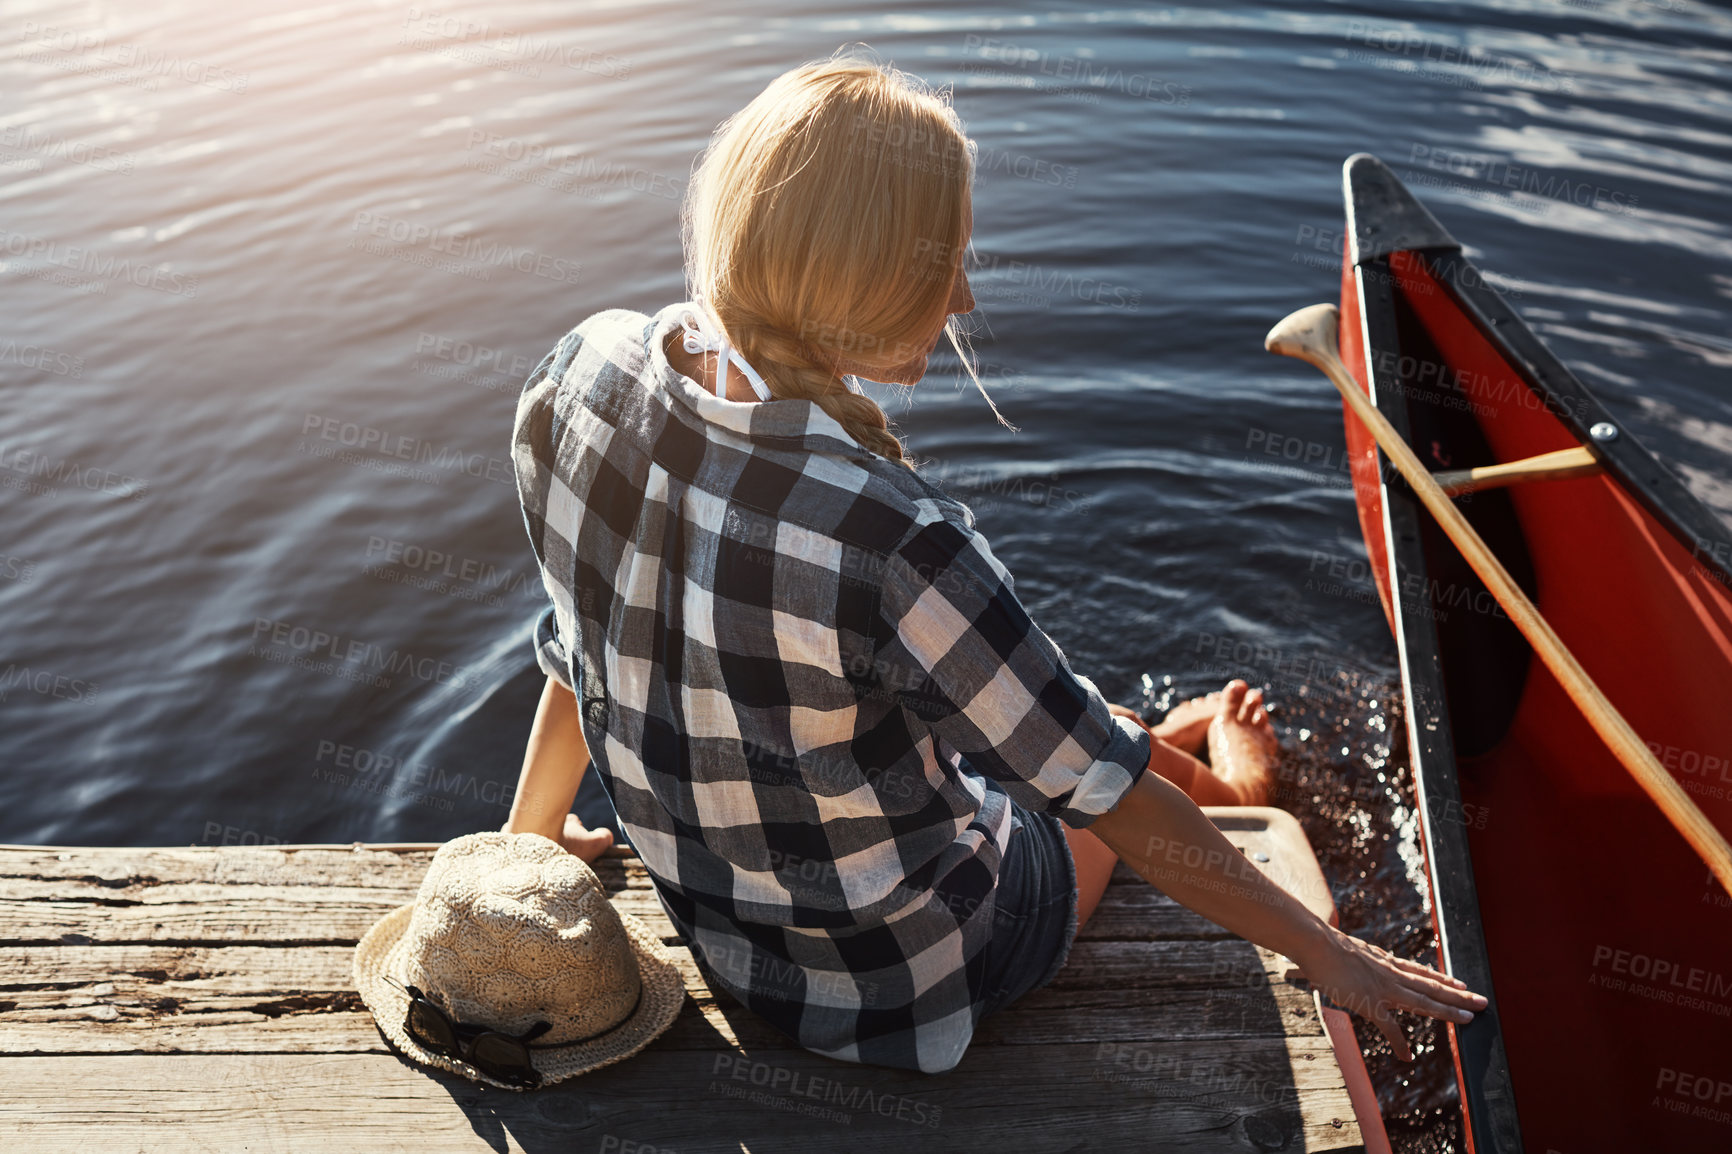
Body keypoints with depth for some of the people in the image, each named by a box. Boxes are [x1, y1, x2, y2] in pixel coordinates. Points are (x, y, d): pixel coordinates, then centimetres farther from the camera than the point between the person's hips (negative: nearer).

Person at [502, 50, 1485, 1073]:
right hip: (907, 984, -5)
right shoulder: (890, 538, -38)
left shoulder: (585, 374, -17)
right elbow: (1110, 794, -24)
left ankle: (1201, 774, 59)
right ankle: (1223, 783, 59)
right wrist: (1324, 949, -7)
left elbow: (583, 642, 0)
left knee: (1034, 710, 29)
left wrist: (534, 830, 18)